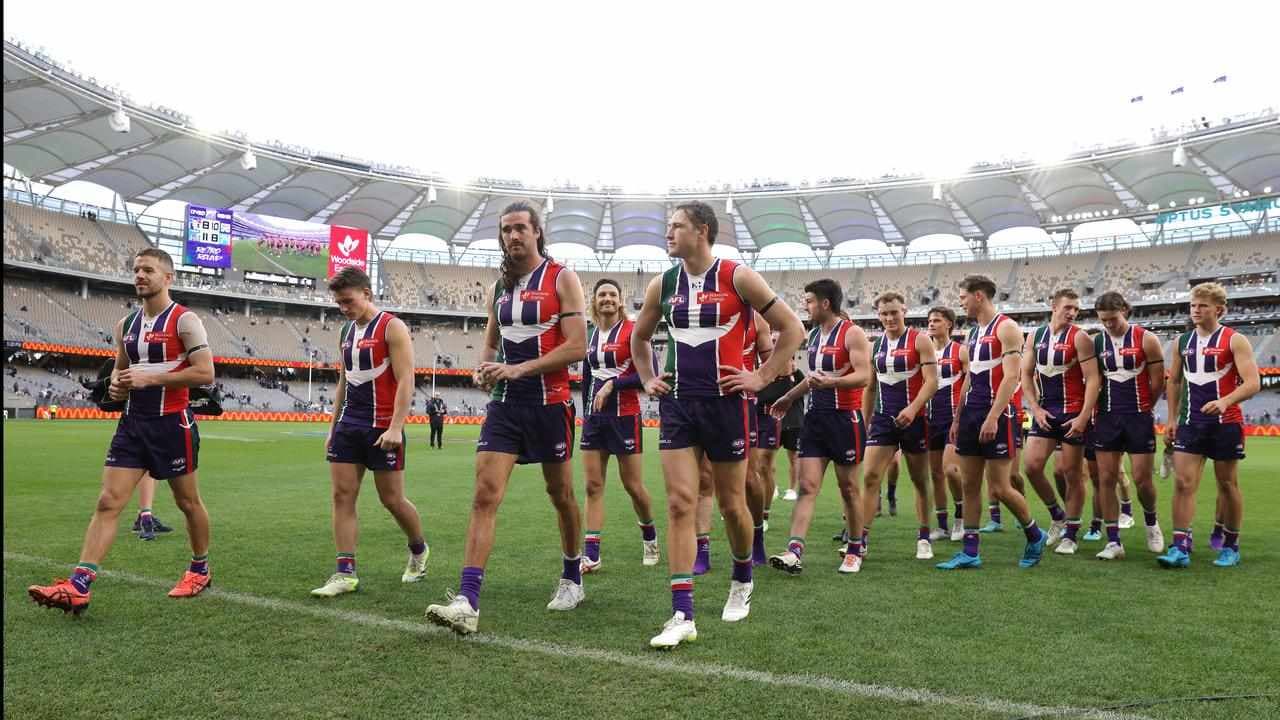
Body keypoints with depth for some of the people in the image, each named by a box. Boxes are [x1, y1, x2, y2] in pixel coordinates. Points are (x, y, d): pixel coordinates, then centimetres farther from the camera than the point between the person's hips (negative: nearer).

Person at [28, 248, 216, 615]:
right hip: (133, 423, 6)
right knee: (107, 502, -5)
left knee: (188, 501, 9)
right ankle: (78, 586, -9)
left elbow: (205, 372, -16)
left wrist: (150, 379, -20)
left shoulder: (184, 320, -9)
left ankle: (200, 570, 28)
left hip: (172, 423, -6)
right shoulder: (126, 324, 12)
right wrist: (117, 385, 1)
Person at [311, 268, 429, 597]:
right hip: (348, 425, 7)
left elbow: (406, 380, -14)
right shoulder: (346, 331, 15)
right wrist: (333, 429, 19)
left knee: (392, 499, 2)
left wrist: (395, 427, -23)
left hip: (382, 428, -7)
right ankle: (346, 572, 2)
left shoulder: (392, 327, -8)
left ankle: (419, 551, 27)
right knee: (342, 495, -1)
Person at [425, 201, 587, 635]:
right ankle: (468, 603, -12)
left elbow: (577, 347, -13)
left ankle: (572, 579, 32)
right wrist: (483, 369, 0)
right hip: (504, 403, 4)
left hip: (549, 402, -4)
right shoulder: (501, 286, 13)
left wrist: (519, 369, -18)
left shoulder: (561, 278, -4)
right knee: (484, 496, -9)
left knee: (560, 495, 11)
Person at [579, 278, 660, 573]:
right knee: (593, 485, 0)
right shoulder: (590, 335, 11)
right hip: (594, 416, 5)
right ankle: (591, 555, 2)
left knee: (633, 485, 3)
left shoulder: (633, 330, -6)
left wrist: (613, 384, -18)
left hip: (625, 415, -5)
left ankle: (650, 538, 29)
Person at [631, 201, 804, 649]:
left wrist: (761, 378, -6)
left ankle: (742, 582, 38)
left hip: (724, 402, -3)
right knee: (680, 503, -6)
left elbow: (792, 329, -2)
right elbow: (639, 338, 24)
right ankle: (682, 616, -4)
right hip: (677, 405, 3)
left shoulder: (738, 277, -6)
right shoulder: (662, 285, 7)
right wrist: (648, 380, 12)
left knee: (732, 503, 9)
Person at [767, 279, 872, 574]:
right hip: (815, 417, 7)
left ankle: (855, 552, 21)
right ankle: (794, 552, -10)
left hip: (845, 418, -6)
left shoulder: (852, 333, -9)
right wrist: (789, 397, 34)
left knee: (849, 488, 6)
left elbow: (864, 376, -19)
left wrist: (831, 382, -33)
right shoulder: (813, 335, 14)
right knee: (807, 486, -4)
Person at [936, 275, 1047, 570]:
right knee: (969, 485, 6)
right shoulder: (974, 332, 16)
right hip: (972, 414, 8)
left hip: (997, 416, -8)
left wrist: (993, 416, -24)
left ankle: (1034, 535, 19)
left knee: (999, 488, -5)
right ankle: (969, 552, 11)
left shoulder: (1006, 328, -9)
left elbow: (1011, 377, -17)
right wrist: (958, 417, 18)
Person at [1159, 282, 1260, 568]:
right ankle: (1180, 548, -7)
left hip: (1225, 423, -4)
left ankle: (1230, 545, 23)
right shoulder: (1183, 341, 9)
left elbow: (1253, 383, -16)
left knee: (1227, 484, 8)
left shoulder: (1234, 340, -6)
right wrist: (1172, 418, 12)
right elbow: (1174, 381, 18)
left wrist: (1225, 401, -33)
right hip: (1190, 423, 4)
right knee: (1183, 482, -6)